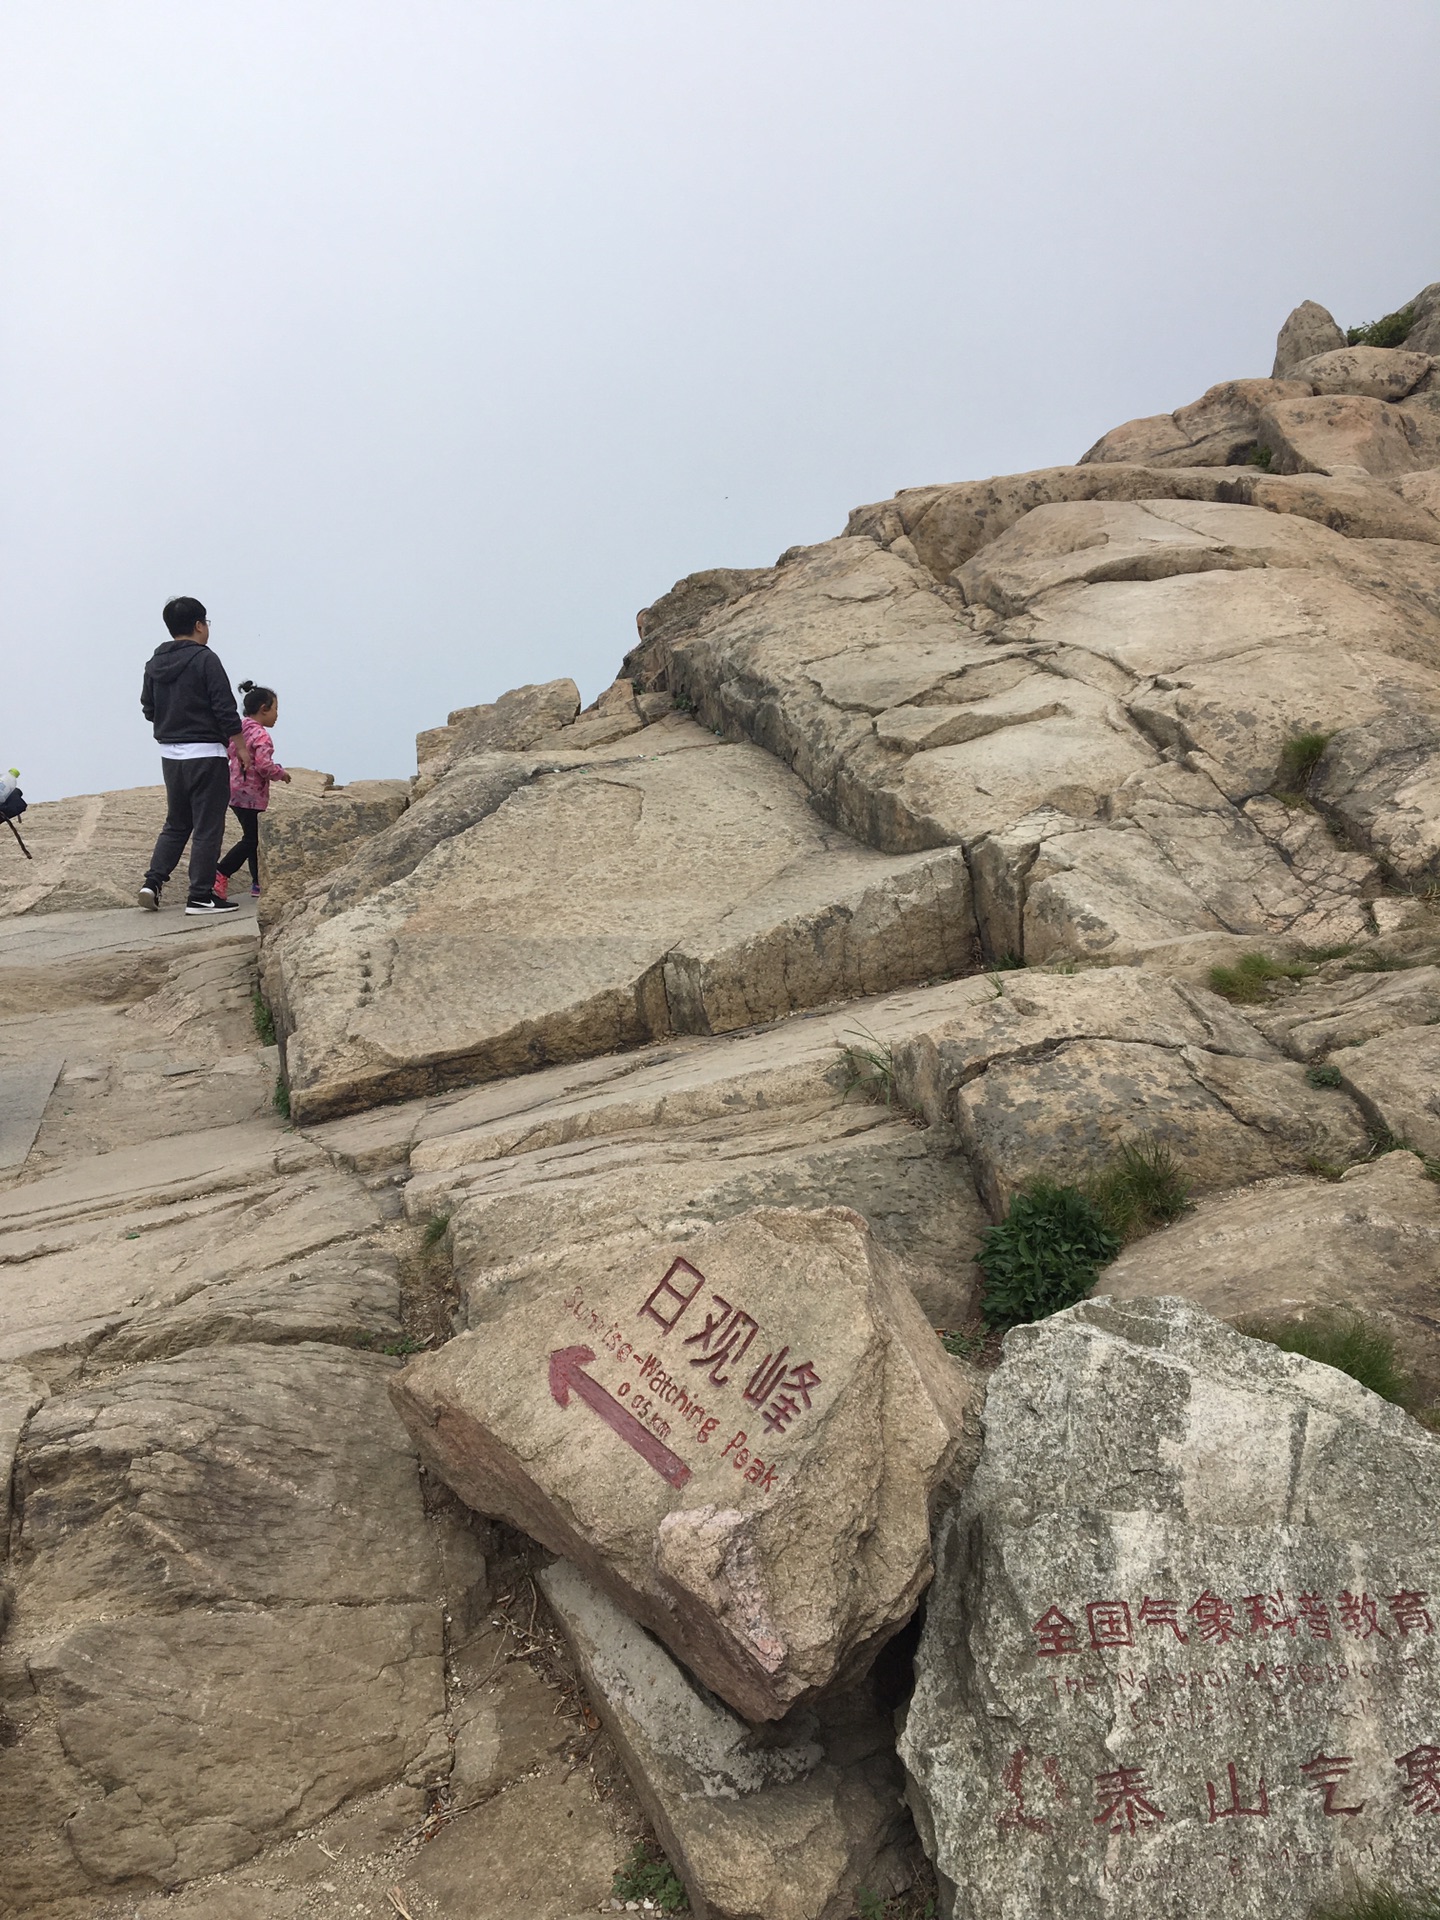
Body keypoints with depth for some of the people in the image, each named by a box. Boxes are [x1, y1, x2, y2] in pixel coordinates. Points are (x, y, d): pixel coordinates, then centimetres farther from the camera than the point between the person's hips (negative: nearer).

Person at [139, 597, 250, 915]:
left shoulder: (154, 663, 8)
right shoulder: (204, 659, -12)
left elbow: (148, 709, 14)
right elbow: (226, 708, -14)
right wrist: (241, 745, -6)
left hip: (170, 754, 7)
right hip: (205, 755, -7)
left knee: (175, 823, 19)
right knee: (207, 828, 0)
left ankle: (153, 881, 8)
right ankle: (201, 898, 1)